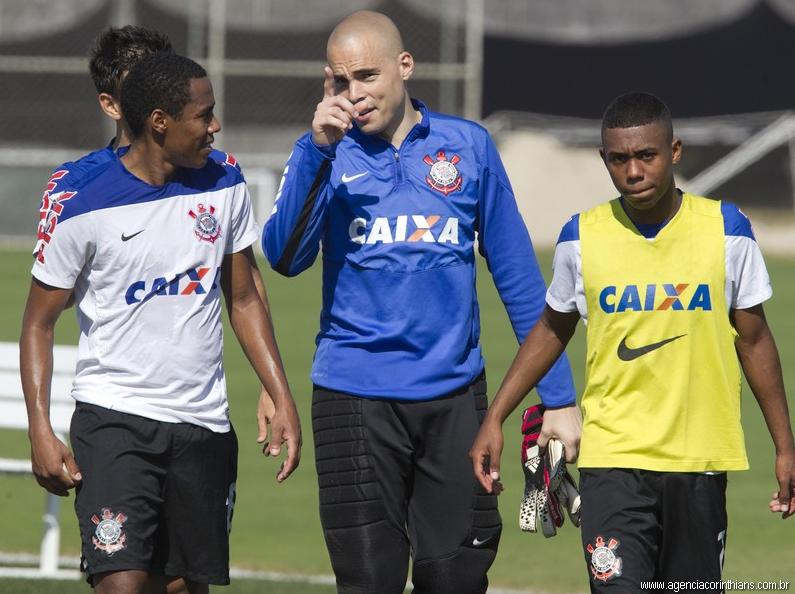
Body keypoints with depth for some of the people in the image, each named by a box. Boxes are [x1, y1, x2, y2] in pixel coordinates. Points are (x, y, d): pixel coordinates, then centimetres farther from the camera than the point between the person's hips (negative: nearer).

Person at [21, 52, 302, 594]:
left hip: (205, 426, 5)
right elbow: (39, 323, -2)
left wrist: (282, 399, 8)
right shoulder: (83, 206, -10)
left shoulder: (224, 187, 5)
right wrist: (40, 430, -11)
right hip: (114, 420, -5)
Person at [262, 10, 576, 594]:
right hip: (356, 399, -1)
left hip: (455, 395, 1)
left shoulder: (468, 146, 6)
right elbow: (285, 257, -11)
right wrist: (319, 147, -19)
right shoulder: (325, 154, 4)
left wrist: (557, 394, 6)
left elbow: (518, 275, 9)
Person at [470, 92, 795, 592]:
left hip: (701, 460, 1)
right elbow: (552, 330, 15)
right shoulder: (583, 237, 0)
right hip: (612, 460, -1)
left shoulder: (725, 229, -2)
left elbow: (754, 341, 7)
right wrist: (495, 419, 10)